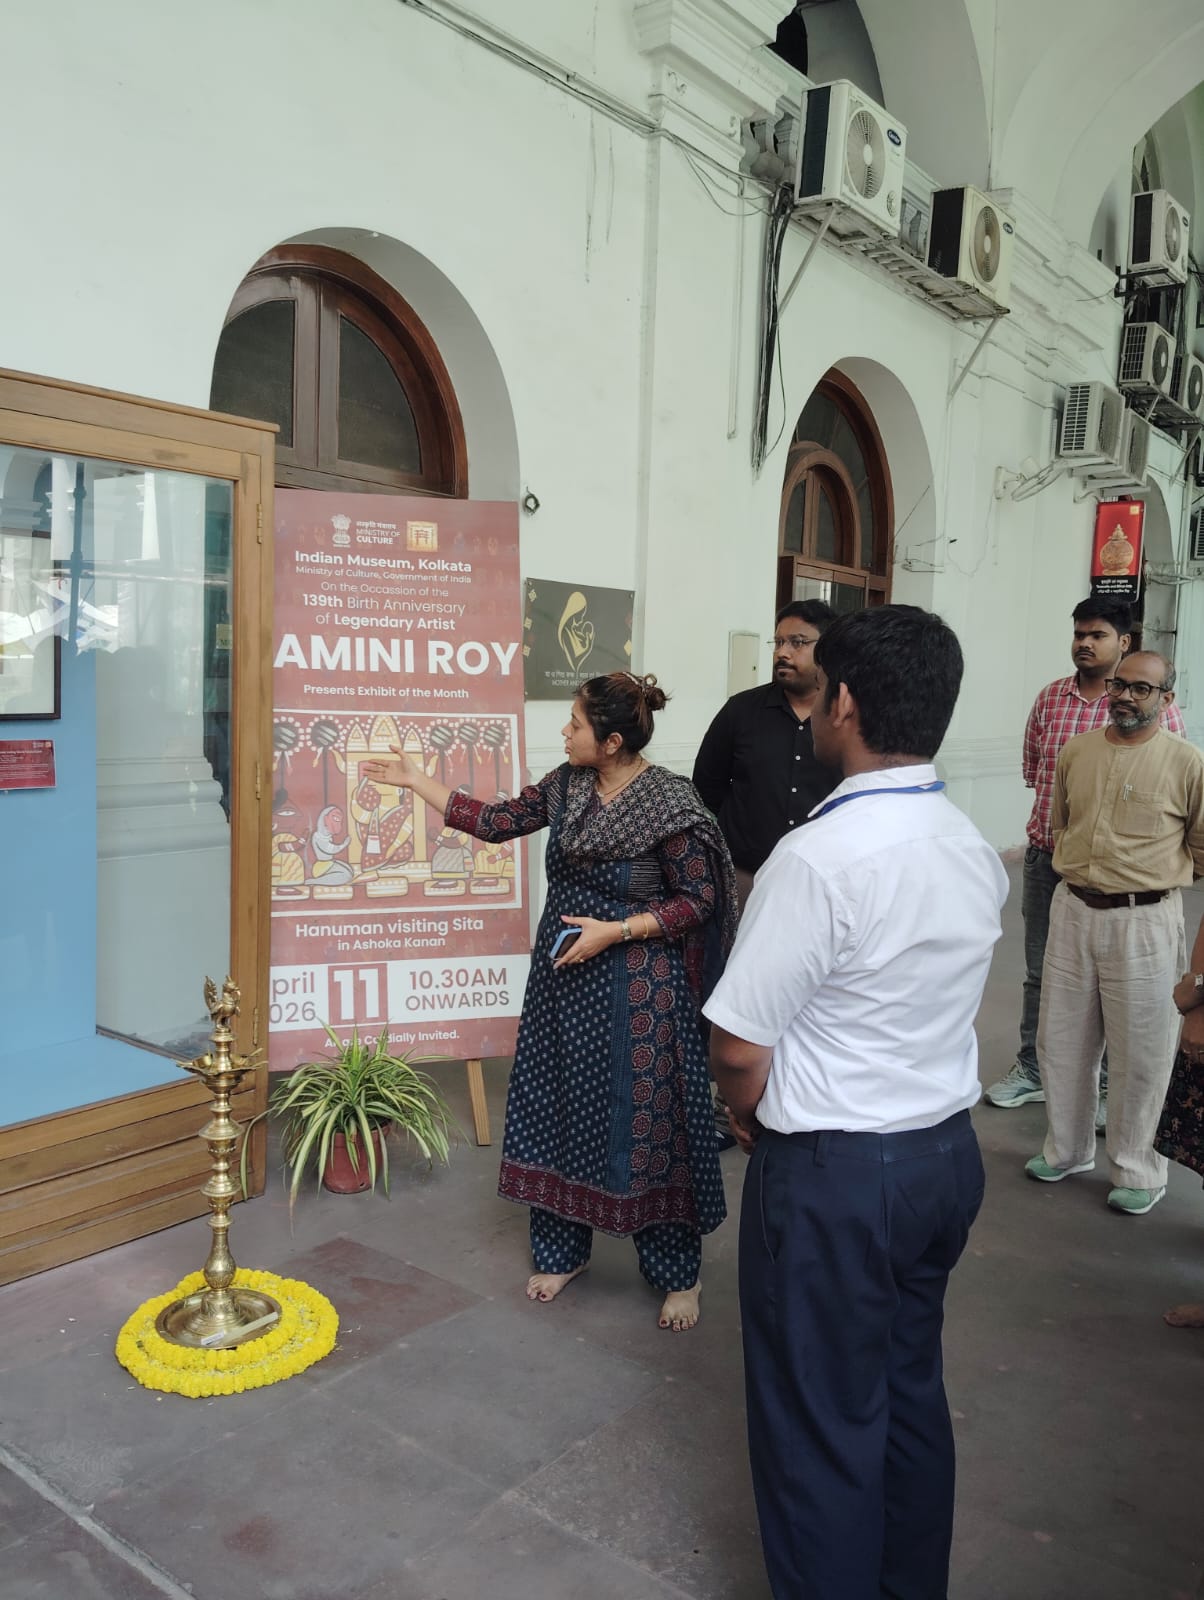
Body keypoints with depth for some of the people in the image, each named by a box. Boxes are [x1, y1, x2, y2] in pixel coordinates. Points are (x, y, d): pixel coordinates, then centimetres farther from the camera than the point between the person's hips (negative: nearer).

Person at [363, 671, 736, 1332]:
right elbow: (495, 821, 8)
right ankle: (562, 1250, 34)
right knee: (560, 1108, 15)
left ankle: (678, 1274, 22)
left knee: (648, 1120, 3)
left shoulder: (669, 801, -19)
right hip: (564, 977, 7)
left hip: (638, 986, -6)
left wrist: (615, 931, -20)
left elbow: (698, 899, -14)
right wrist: (415, 780, 8)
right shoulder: (566, 785, 0)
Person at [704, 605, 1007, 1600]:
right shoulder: (976, 851, 0)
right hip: (948, 1153, 8)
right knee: (911, 1391, 25)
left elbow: (739, 1046, -22)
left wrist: (749, 1115, 1)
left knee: (822, 1423, 12)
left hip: (833, 1178, -8)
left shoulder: (820, 858, -25)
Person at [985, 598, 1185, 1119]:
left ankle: (1109, 1085, 22)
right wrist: (1052, 824, 6)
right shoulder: (1050, 698, 5)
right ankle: (1031, 1069, 30)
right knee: (1039, 971, 15)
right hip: (1046, 856, 4)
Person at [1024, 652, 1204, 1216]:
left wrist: (1149, 876, 5)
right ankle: (1067, 1149, 34)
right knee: (1061, 1040, 14)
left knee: (1140, 1053, 5)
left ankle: (1139, 1172, 23)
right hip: (1073, 913, 5)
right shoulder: (1075, 752, 5)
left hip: (1144, 921, -4)